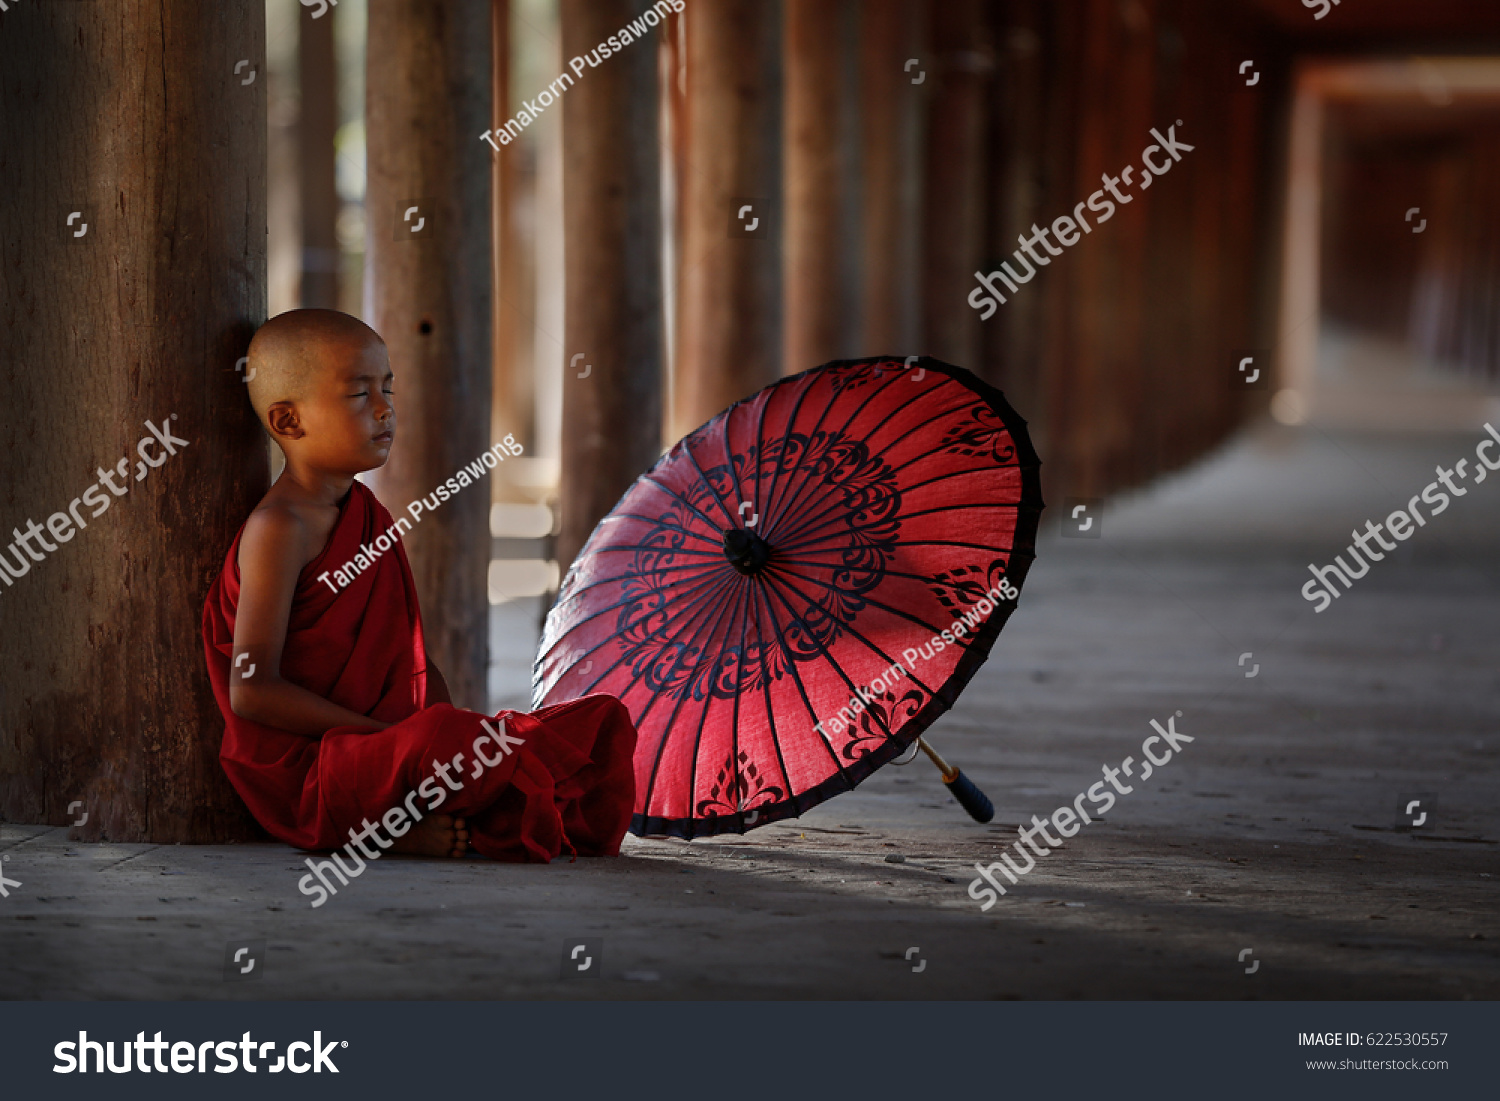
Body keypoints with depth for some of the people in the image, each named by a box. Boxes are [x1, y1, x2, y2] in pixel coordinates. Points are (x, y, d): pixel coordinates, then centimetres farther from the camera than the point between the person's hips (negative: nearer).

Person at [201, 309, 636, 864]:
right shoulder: (280, 528, -12)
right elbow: (252, 690, -18)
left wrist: (454, 727, 3)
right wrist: (386, 735, -18)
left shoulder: (366, 511, 17)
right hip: (311, 770, -10)